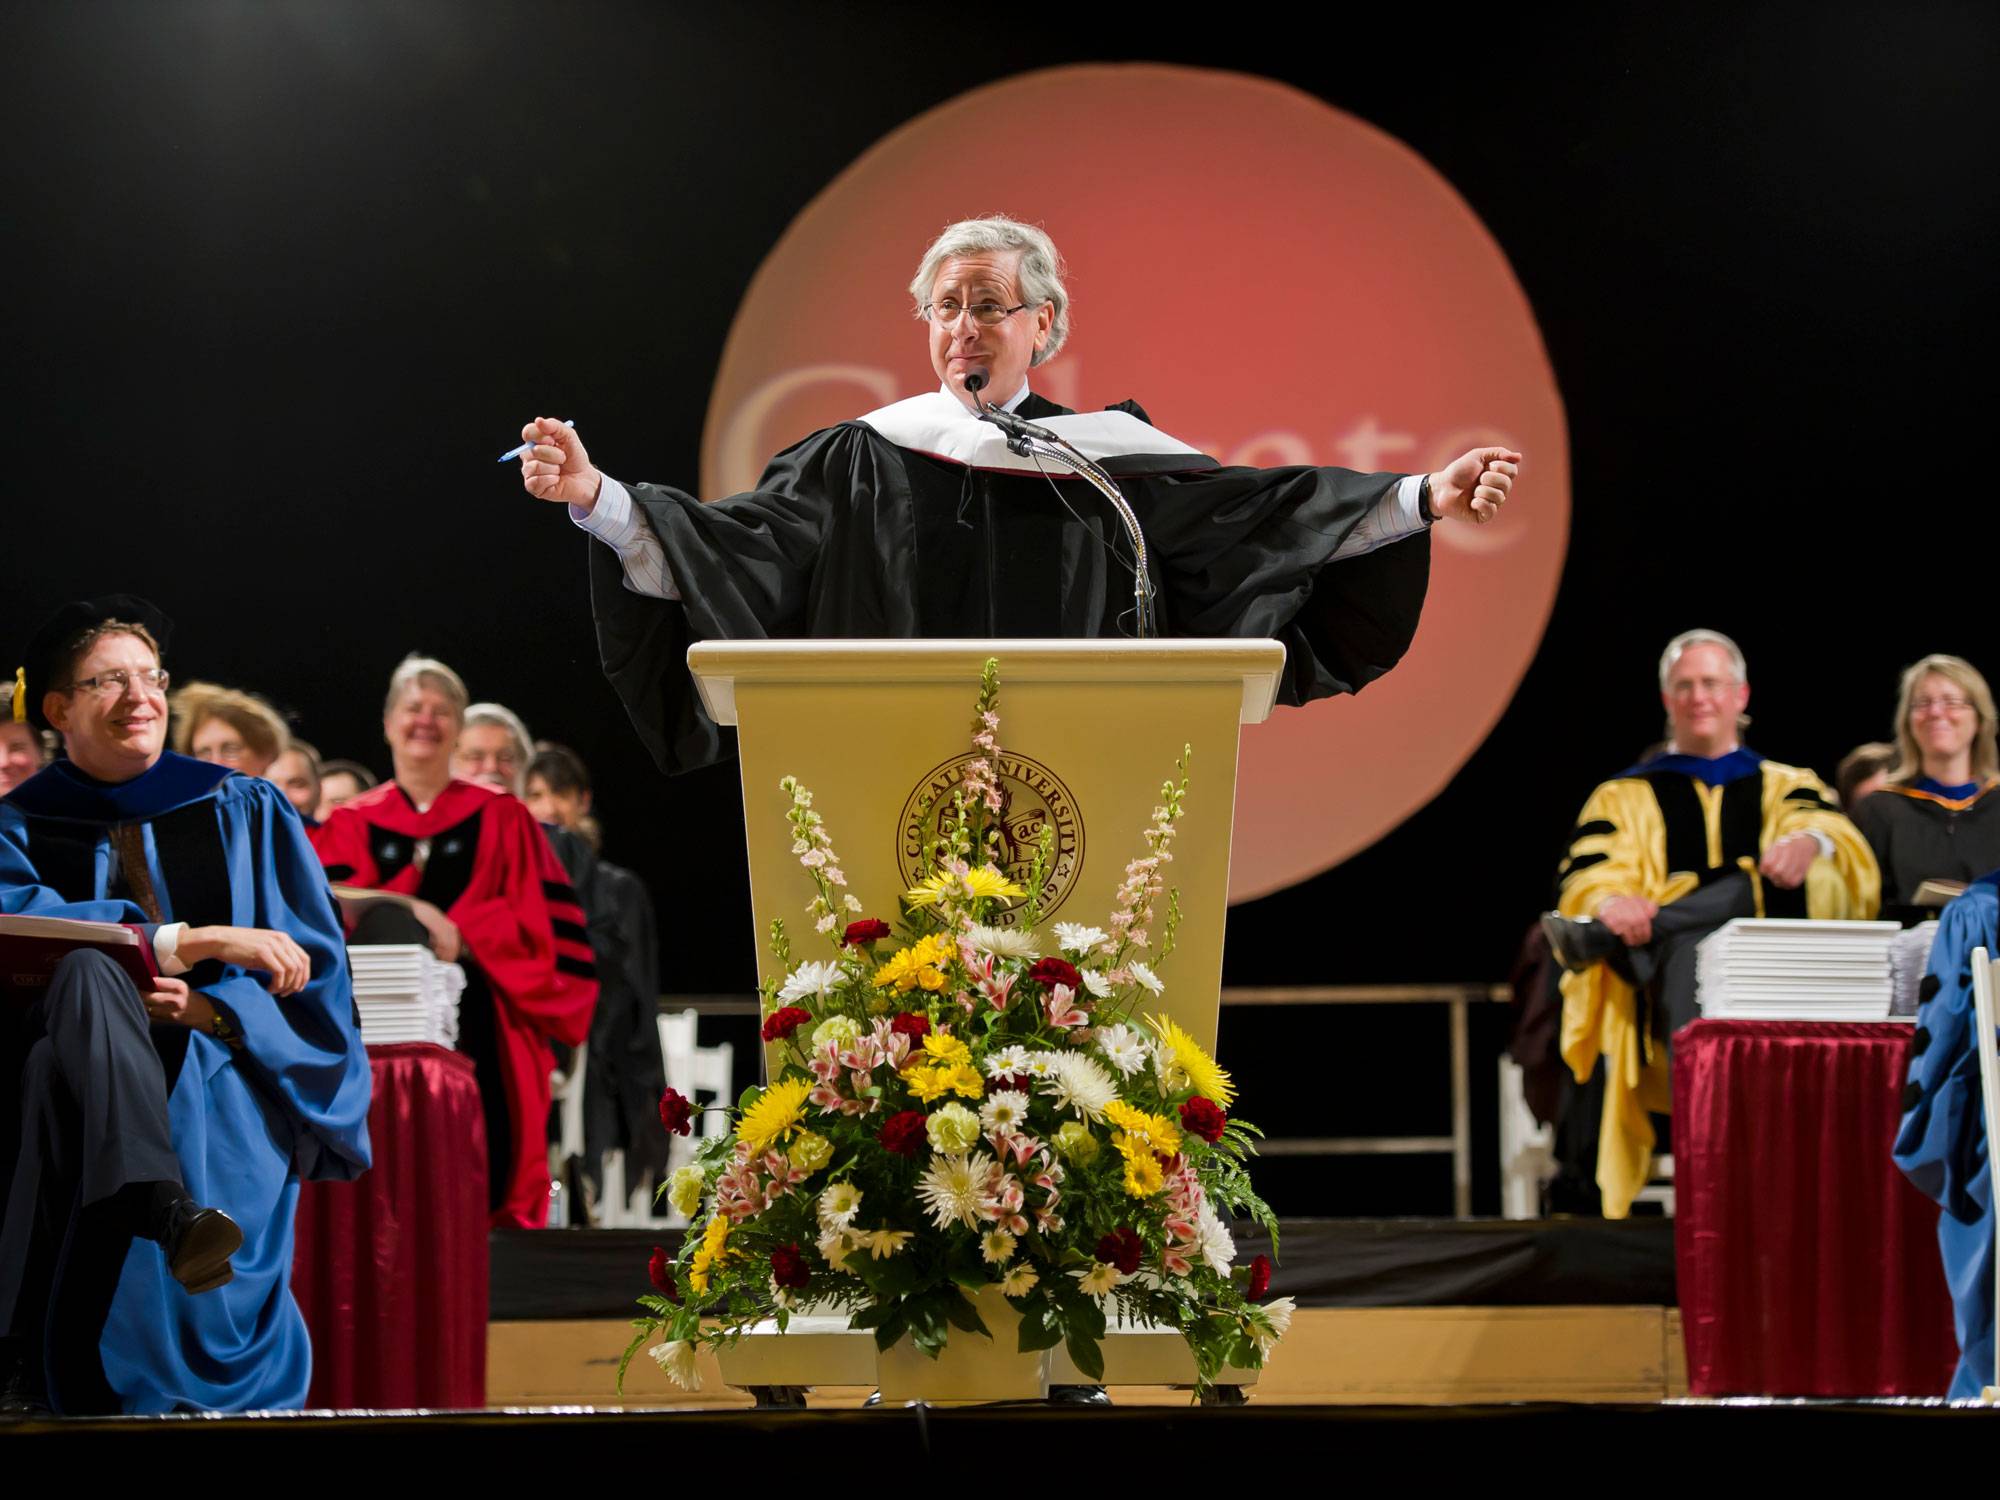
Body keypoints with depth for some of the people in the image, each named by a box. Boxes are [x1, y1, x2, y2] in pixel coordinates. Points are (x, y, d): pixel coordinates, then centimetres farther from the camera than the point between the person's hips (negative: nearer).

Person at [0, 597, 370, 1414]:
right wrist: (198, 941, -16)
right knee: (89, 973, -37)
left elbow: (311, 964, 9)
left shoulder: (243, 811, 17)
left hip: (224, 1074, 1)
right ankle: (167, 1212, -60)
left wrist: (212, 1009, -12)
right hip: (87, 1068, -1)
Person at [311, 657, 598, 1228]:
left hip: (480, 1031, -1)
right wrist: (411, 912, -18)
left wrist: (463, 937, -13)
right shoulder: (349, 827, 13)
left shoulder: (502, 822, 12)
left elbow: (538, 919, 2)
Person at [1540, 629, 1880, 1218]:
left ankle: (1598, 940, -38)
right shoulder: (1625, 800, 25)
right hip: (1676, 995, -1)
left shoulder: (1788, 789, 25)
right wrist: (1611, 901, -22)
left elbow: (1846, 848, 2)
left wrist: (1813, 842, -26)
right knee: (1691, 948, -38)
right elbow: (1583, 881, 6)